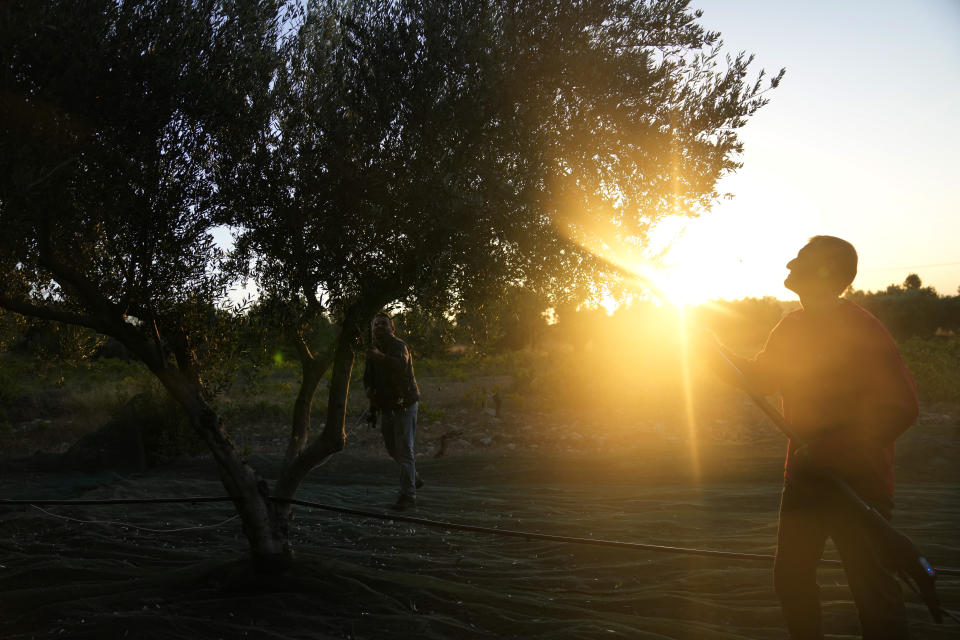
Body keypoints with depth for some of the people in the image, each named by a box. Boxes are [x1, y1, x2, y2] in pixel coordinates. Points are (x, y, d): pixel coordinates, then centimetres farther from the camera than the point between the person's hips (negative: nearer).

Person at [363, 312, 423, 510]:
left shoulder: (398, 346, -16)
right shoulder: (373, 349, 9)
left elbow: (400, 365, -39)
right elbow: (368, 376, 19)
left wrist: (380, 357, -56)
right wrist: (369, 389, -3)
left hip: (404, 404, -8)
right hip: (386, 406, 8)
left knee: (404, 449, -10)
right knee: (392, 448, 18)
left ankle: (408, 495, -6)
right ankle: (414, 479, 39)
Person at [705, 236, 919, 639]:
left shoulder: (862, 329, -16)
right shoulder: (790, 328, 8)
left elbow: (901, 407, -20)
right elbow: (760, 378, 20)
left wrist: (828, 448, -25)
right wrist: (715, 347, 7)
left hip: (858, 480, -7)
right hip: (804, 476, 7)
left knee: (872, 587, -1)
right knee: (791, 579, 15)